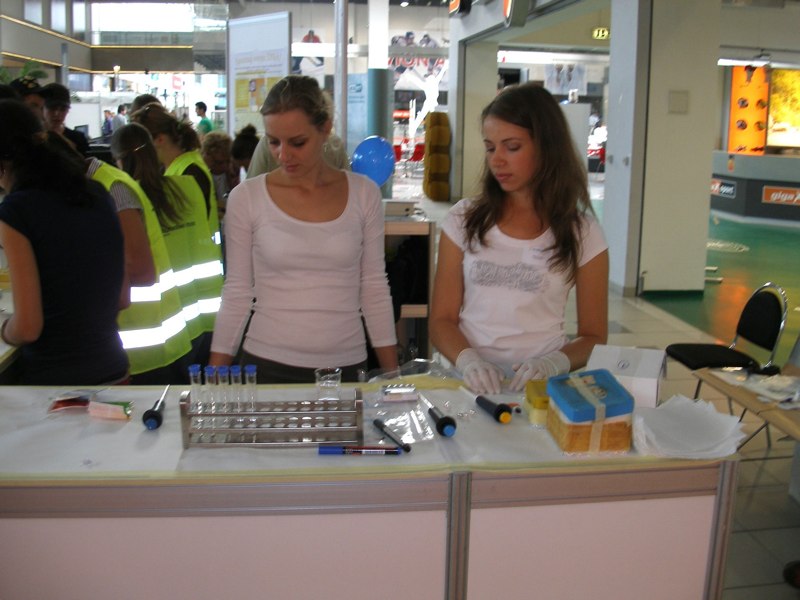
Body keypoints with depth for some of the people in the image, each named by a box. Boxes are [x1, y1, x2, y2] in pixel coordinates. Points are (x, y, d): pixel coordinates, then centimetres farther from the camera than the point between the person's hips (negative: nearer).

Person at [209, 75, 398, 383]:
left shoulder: (363, 194, -1)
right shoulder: (246, 198, -4)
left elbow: (374, 290, 3)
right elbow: (236, 294, 1)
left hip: (347, 365, 1)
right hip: (267, 365, -1)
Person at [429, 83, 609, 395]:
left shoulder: (581, 232, 4)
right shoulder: (464, 219, 7)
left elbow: (593, 336, 7)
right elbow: (442, 319, 5)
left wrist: (555, 363, -13)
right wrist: (468, 360, -15)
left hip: (540, 389, 0)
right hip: (469, 383, 1)